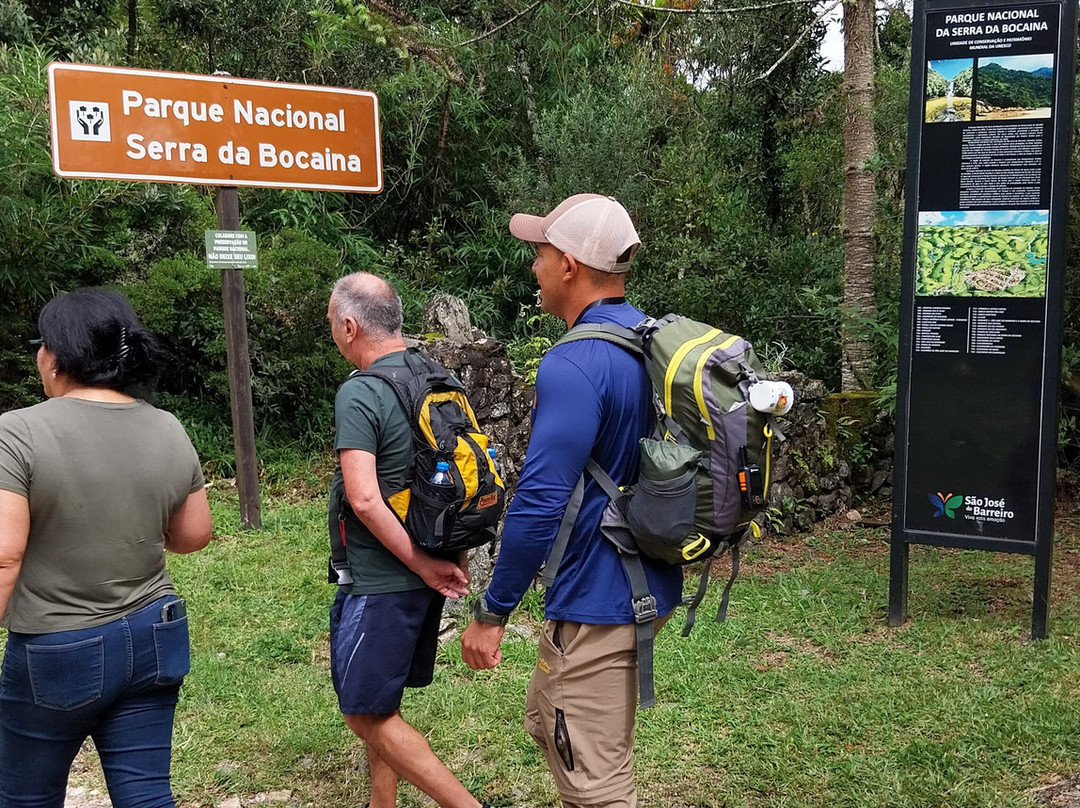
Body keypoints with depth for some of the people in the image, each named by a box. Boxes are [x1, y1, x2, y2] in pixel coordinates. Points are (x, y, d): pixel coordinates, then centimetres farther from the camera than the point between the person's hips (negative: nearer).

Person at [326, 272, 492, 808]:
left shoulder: (359, 393, -17)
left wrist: (423, 564, -17)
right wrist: (451, 557, 13)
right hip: (424, 576, 8)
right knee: (378, 703, 20)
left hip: (380, 581, -8)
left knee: (366, 714, 2)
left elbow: (364, 499, -25)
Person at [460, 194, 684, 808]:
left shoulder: (575, 366, -23)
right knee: (547, 722, 27)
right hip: (651, 586, 10)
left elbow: (540, 503, -26)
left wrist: (492, 613, -16)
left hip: (598, 604, -10)